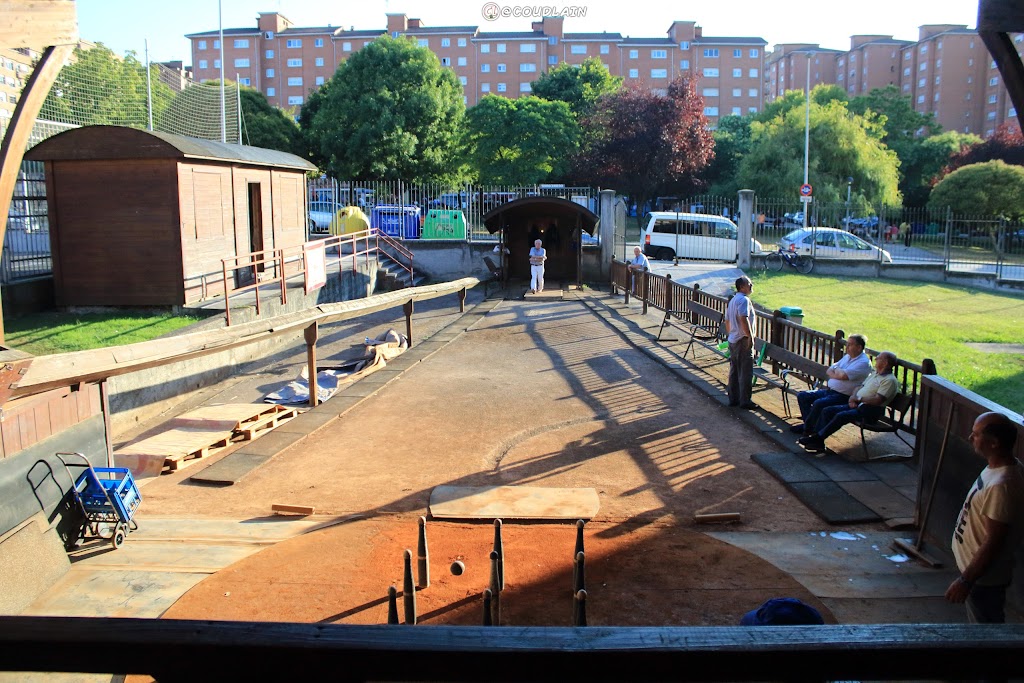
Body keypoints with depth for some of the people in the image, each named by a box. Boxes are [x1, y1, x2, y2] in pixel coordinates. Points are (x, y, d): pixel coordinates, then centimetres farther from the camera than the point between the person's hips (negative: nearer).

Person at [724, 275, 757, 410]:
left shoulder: (732, 300, 15)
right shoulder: (744, 300, -15)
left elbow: (727, 321, 20)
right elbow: (743, 319, -27)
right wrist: (750, 336, -23)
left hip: (732, 340, 10)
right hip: (743, 341, -10)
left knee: (734, 371, 13)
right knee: (746, 372, -3)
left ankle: (733, 399, 19)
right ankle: (745, 401, 0)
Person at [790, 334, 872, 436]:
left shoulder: (864, 363, -12)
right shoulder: (847, 356, 17)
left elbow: (843, 375, -24)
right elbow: (829, 371, 13)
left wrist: (836, 369, -3)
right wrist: (837, 375, -8)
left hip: (843, 396, -9)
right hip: (829, 390, 9)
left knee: (818, 403, -32)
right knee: (802, 396, -1)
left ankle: (807, 428, -11)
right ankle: (811, 423, -4)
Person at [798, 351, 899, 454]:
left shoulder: (890, 380, -10)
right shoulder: (874, 373, 21)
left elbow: (878, 400, -20)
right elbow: (860, 387, 23)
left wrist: (859, 398, -16)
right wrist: (853, 398, 2)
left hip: (871, 410, -10)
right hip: (858, 404, 10)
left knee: (841, 416, -30)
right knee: (827, 411, -7)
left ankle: (817, 438, -23)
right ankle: (819, 443, -16)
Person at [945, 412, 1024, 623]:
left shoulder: (1001, 485, -32)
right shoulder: (1007, 467, 0)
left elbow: (994, 541, -28)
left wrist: (965, 581, -22)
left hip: (985, 576, -9)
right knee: (980, 623, 25)